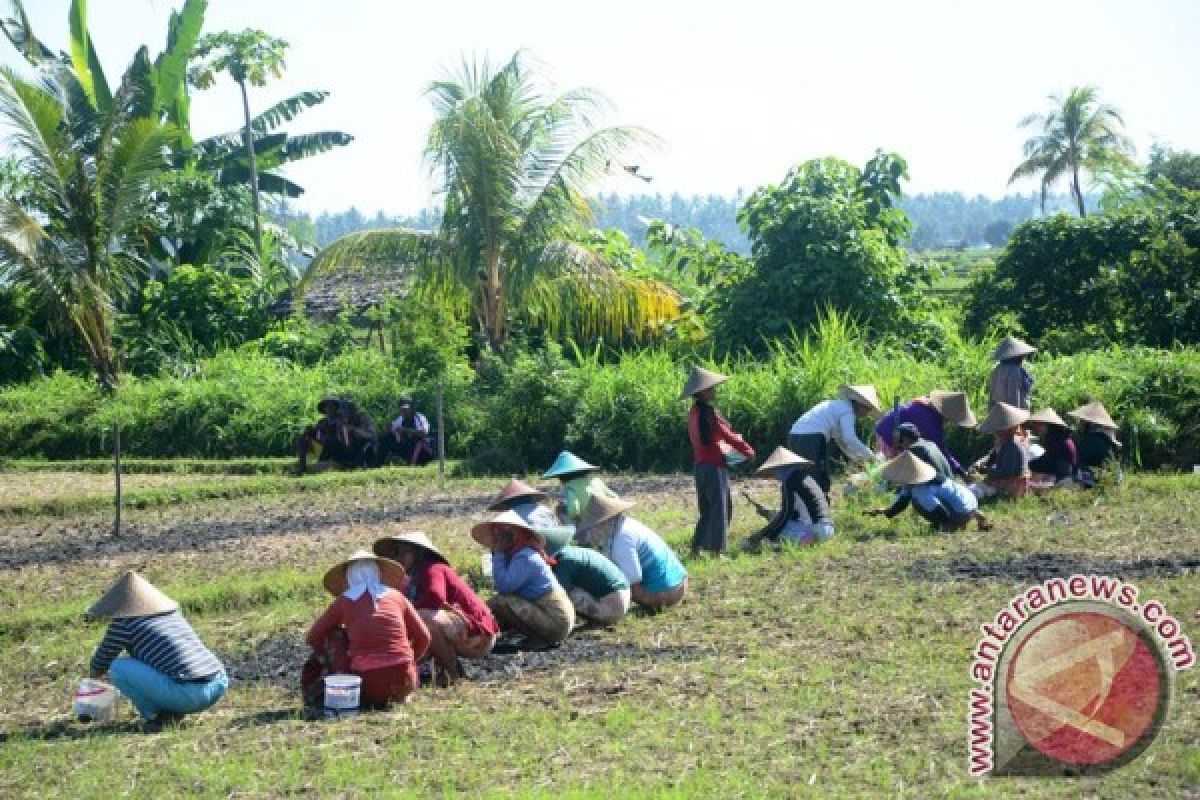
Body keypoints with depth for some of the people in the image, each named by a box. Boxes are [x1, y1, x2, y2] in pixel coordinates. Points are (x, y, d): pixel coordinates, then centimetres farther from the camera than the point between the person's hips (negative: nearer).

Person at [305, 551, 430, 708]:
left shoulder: (343, 601, 7)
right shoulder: (396, 596, 11)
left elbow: (313, 638, 16)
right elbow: (423, 637, 13)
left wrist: (330, 659, 33)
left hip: (368, 685, -1)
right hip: (403, 685, 1)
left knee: (335, 635, 19)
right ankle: (395, 696, 11)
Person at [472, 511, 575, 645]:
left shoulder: (525, 557, -16)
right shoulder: (517, 555, 14)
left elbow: (503, 586, -25)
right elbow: (505, 587, 10)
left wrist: (498, 554, -13)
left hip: (555, 623, -11)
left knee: (501, 603, -22)